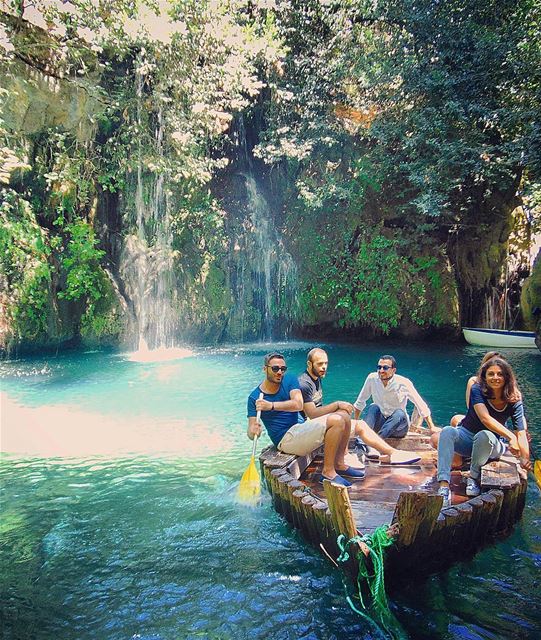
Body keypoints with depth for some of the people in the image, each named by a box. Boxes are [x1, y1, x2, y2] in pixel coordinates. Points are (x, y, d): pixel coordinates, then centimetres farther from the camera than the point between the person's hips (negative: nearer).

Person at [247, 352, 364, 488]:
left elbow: (298, 404, -15)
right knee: (336, 421, -22)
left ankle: (339, 464, 5)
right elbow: (251, 431, -11)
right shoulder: (255, 397, -7)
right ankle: (328, 472, -15)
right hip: (286, 439, -6)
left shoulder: (290, 380, 3)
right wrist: (254, 432, -36)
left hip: (301, 428, 6)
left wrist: (271, 405, -28)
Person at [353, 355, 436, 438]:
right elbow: (360, 402, 2)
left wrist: (432, 428, -18)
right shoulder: (372, 378, -11)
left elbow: (422, 406, -12)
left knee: (399, 413, -32)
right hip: (380, 423, 2)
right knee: (373, 408, -25)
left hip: (399, 428, -2)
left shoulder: (403, 383, -17)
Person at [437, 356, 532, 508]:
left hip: (491, 445, 0)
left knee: (485, 436, -36)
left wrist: (525, 459, -33)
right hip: (465, 436, 0)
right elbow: (485, 418, -28)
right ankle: (444, 487, -43)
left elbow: (522, 433, -18)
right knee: (447, 431, -33)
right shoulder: (477, 390, -14)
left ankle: (474, 477, -13)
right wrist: (510, 436, -36)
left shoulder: (514, 401, -10)